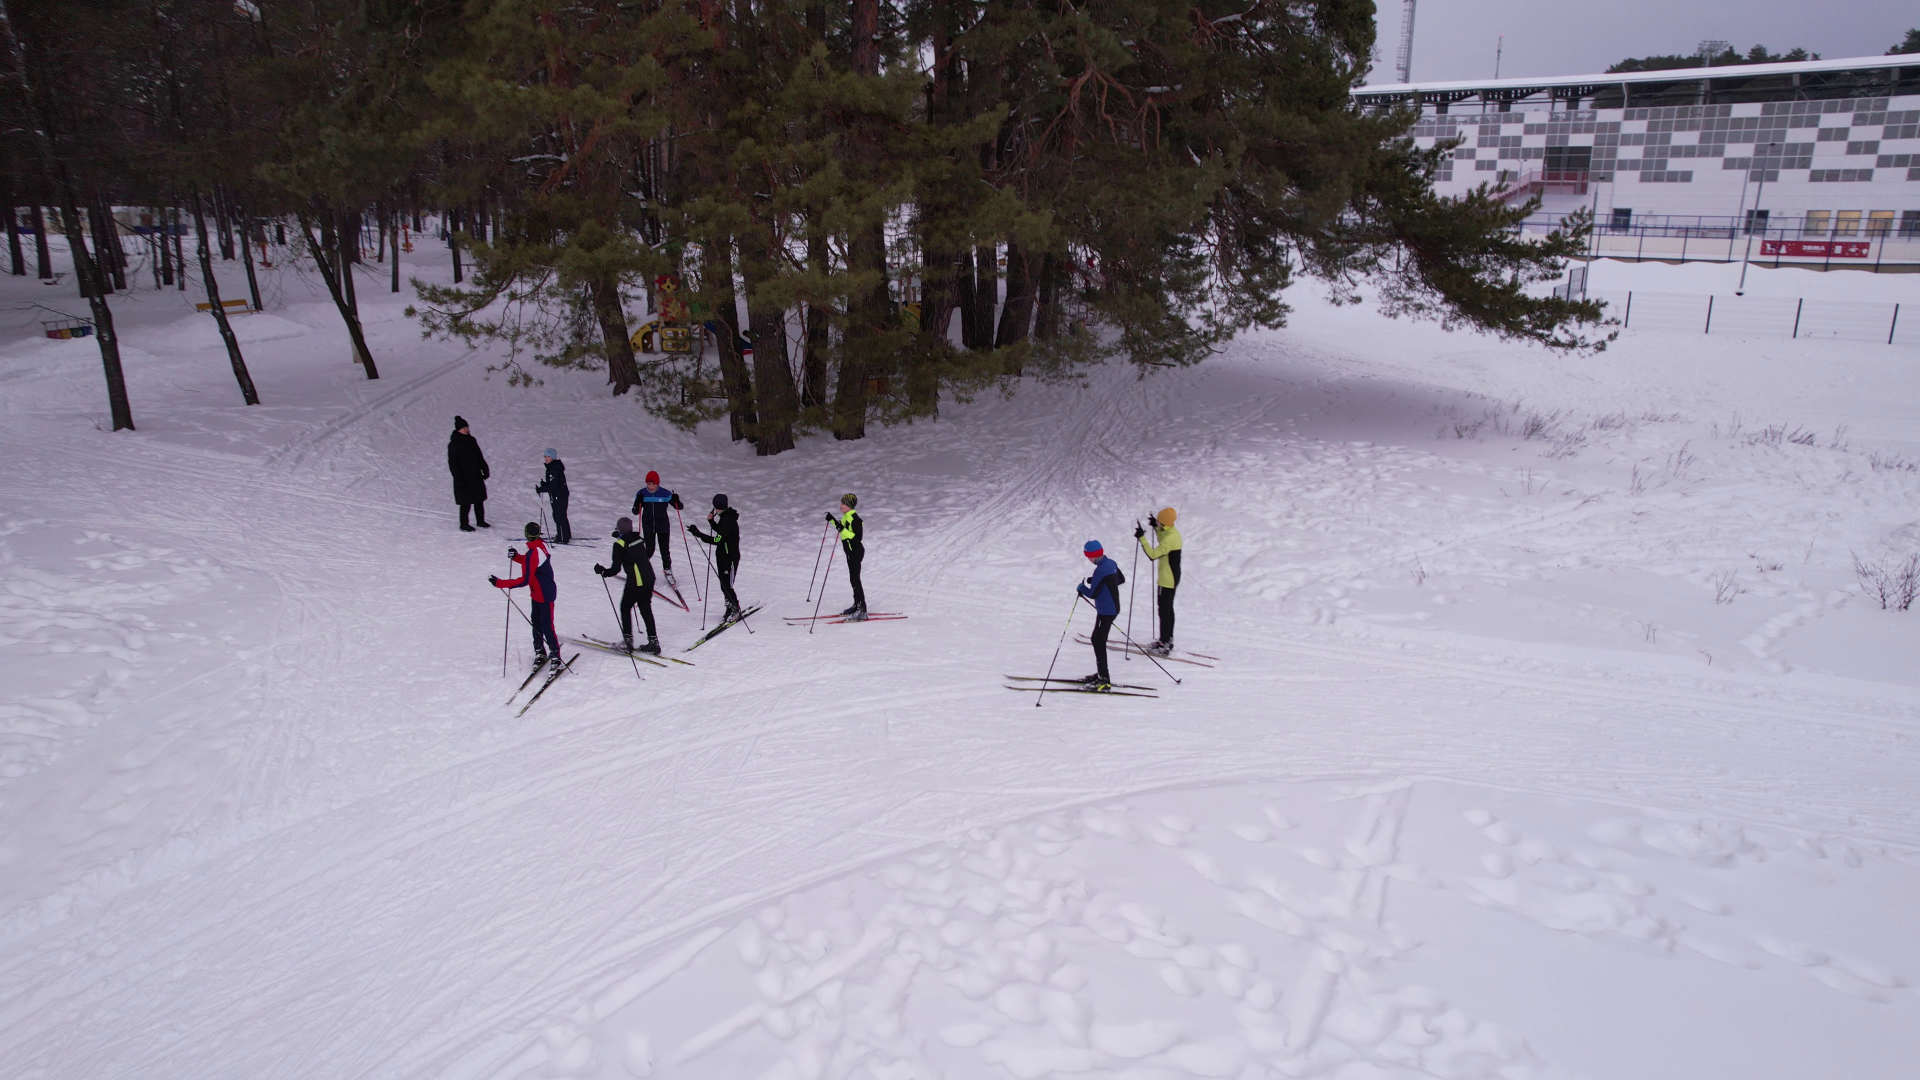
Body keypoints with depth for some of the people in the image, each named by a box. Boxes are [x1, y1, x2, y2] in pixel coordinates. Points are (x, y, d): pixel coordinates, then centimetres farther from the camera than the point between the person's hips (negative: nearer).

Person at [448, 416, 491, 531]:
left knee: (479, 500, 12)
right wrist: (458, 478, -16)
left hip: (476, 477, 6)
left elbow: (479, 457, 17)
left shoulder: (472, 440, 8)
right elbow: (452, 463, -11)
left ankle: (480, 521, 26)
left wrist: (485, 470, 15)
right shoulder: (454, 444, -10)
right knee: (466, 502, -1)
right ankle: (464, 524, 12)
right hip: (464, 479, -6)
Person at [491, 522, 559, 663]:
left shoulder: (532, 554, -27)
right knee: (536, 624, 17)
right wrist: (516, 556, 1)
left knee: (547, 627, -2)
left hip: (544, 595, -9)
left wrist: (499, 583, -28)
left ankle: (556, 658, 6)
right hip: (537, 593, 9)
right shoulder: (541, 546, -1)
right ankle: (539, 652, 28)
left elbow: (525, 580, -28)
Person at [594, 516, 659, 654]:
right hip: (649, 578, 6)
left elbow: (616, 569, -15)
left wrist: (602, 571, 3)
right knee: (646, 609, 15)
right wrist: (619, 536, 38)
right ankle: (653, 641, 14)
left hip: (636, 582, -6)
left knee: (625, 608, 13)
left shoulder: (619, 544, -13)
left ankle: (627, 639, 10)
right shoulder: (637, 538, 5)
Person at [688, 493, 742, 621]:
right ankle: (730, 609, 27)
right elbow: (720, 531, 23)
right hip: (722, 556, 10)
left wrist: (698, 533, -28)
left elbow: (717, 540, -29)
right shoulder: (725, 517, 6)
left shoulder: (728, 520, -24)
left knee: (727, 586, -2)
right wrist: (711, 521, 6)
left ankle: (736, 610, 15)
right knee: (724, 585, 15)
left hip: (730, 558, -10)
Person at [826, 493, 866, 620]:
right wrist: (832, 520, 16)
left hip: (856, 551, -10)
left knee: (855, 580, -8)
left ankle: (862, 610, -5)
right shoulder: (846, 517, 7)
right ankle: (857, 605, 28)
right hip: (850, 551, 10)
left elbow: (857, 537, -28)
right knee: (853, 579, 17)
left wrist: (842, 529, -34)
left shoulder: (855, 519, -22)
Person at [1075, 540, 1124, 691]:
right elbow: (1122, 579, 20)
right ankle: (1100, 674, 28)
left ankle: (1104, 680, -4)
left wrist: (1081, 587, 0)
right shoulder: (1111, 563, 4)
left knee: (1099, 642, -5)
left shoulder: (1101, 570, -23)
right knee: (1096, 639, 19)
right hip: (1112, 608, 10)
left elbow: (1092, 593, -21)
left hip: (1106, 611, -10)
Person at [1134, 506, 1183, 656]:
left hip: (1167, 580, -10)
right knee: (1168, 609, 19)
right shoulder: (1173, 532, 5)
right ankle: (1167, 641, 30)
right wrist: (1156, 528, 19)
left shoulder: (1169, 538, -26)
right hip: (1172, 578, 10)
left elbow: (1153, 555, -31)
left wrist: (1142, 538, -28)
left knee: (1164, 611, -4)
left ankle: (1164, 645, 1)